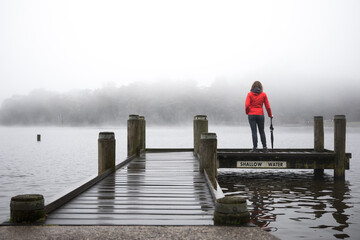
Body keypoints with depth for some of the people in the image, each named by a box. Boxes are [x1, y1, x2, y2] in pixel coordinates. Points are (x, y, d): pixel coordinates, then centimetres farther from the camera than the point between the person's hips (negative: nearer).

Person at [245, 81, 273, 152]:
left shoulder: (250, 94, -1)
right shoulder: (263, 94, 3)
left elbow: (247, 105, -10)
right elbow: (267, 106, 4)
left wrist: (247, 112, 8)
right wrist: (270, 115, 17)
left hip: (251, 115, -1)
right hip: (260, 115, 1)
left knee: (254, 132, 0)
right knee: (262, 131, 10)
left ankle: (255, 148, -2)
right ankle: (264, 147, 10)